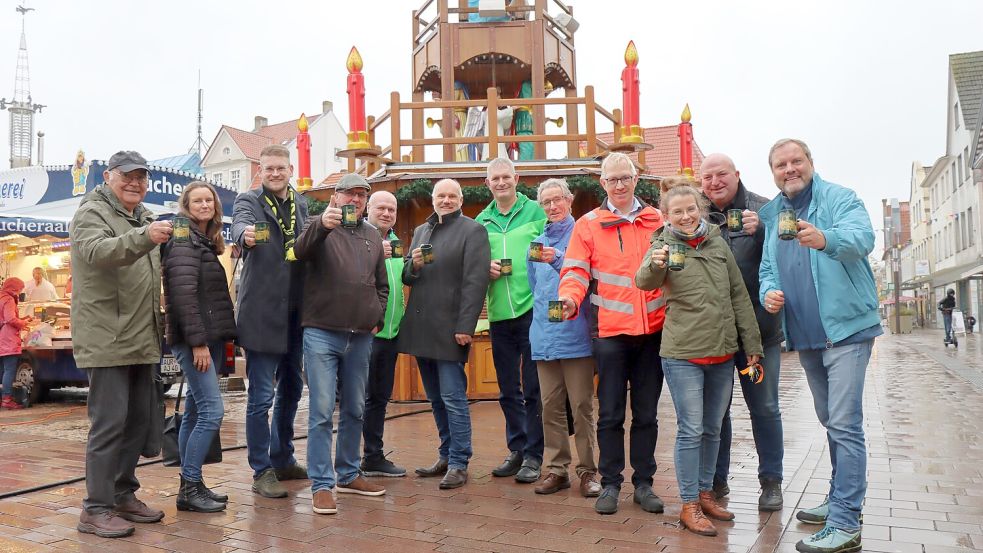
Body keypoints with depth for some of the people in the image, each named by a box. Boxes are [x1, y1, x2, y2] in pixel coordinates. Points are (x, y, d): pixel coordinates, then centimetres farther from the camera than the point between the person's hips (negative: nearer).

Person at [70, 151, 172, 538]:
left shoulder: (144, 218, 19)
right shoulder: (92, 213, -6)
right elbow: (98, 251, -28)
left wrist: (159, 326, 22)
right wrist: (144, 237, -44)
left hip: (141, 341, 8)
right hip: (106, 341, -8)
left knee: (139, 419, 12)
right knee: (110, 422, -8)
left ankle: (123, 495, 24)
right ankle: (96, 509, 1)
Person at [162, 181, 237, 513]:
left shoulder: (207, 241, 18)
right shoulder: (183, 240, -8)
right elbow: (183, 293, -17)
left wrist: (213, 340, 13)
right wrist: (197, 342, -21)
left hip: (211, 338, 9)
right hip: (194, 339, -9)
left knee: (195, 412, 11)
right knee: (212, 411, -12)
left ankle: (192, 485, 17)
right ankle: (189, 489, -4)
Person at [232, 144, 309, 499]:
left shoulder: (302, 204, 13)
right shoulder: (249, 201, -4)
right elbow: (240, 224, -27)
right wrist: (246, 235, -47)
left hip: (296, 311, 6)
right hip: (261, 312, -6)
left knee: (290, 389, 17)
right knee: (261, 396, -1)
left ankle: (282, 460, 33)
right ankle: (262, 472, 11)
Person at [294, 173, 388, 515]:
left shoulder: (372, 237, 15)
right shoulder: (321, 229, 0)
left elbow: (382, 285, 22)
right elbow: (301, 251, -23)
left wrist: (377, 318, 9)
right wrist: (322, 225, -41)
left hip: (361, 337, 5)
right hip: (322, 334, -5)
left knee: (355, 410, 14)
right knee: (322, 412, -5)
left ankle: (348, 475, 28)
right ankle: (322, 484, 4)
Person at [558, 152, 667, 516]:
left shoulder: (657, 221, 9)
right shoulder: (588, 225, 3)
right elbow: (576, 271, -4)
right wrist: (570, 297, -25)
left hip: (653, 331, 2)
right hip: (611, 332, -2)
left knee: (646, 413, 11)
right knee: (610, 413, 5)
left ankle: (643, 483, 23)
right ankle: (610, 483, 17)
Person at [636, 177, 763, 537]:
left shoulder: (717, 243, 7)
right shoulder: (664, 246, -4)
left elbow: (739, 295, 11)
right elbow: (644, 282, -24)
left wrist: (752, 344, 9)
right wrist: (654, 265, -47)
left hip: (722, 353, 5)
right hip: (683, 355, -5)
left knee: (713, 429, 14)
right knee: (691, 431, -1)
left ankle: (705, 493, 29)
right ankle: (689, 505, 10)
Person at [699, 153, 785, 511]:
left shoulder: (762, 210, -2)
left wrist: (761, 230, -26)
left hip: (757, 327, -2)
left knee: (765, 407, 9)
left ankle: (771, 481, 24)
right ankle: (717, 479, 26)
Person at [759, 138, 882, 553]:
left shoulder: (839, 199, -8)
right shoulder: (769, 215, 9)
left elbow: (862, 237, -27)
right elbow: (767, 266, 12)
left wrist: (825, 239, -49)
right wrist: (768, 291, -11)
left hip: (846, 328, -6)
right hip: (805, 336, 6)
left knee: (844, 425, -9)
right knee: (831, 422, 18)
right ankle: (841, 500, 31)